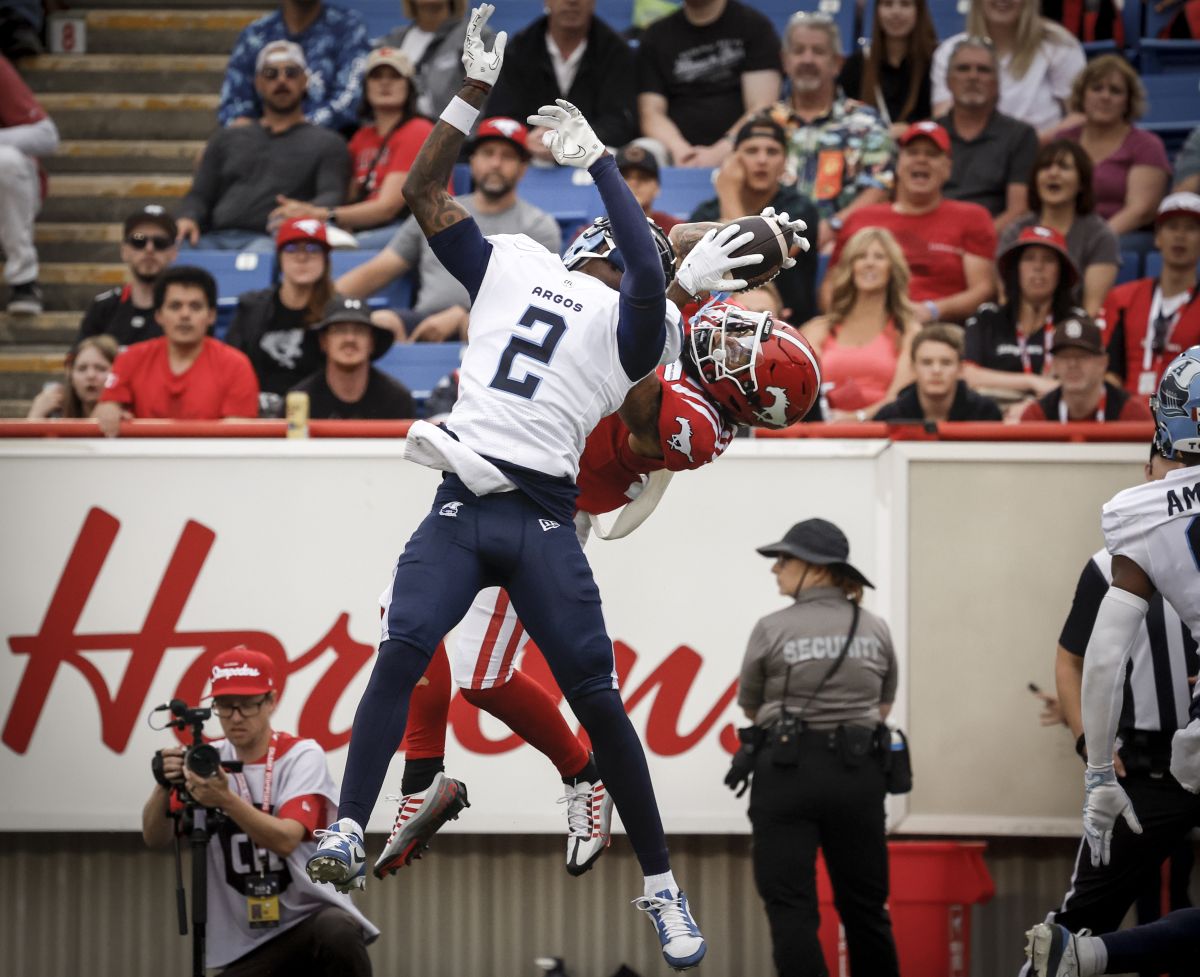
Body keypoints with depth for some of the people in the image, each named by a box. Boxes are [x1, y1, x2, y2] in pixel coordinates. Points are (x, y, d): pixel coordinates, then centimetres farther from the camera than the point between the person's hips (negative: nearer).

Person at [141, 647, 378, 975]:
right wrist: (163, 787, -27)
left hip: (312, 913, -3)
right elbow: (154, 838, -6)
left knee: (336, 933, -36)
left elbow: (285, 840, -23)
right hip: (248, 945, 4)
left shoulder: (302, 756, -7)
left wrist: (226, 800, -38)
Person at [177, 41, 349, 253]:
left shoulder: (327, 143, 19)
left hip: (271, 241, -3)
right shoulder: (227, 138, 31)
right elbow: (200, 195, 24)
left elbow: (332, 198, 3)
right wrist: (187, 218, -2)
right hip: (214, 238, 3)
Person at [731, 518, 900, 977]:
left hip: (787, 768, -4)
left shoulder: (773, 630, -8)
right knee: (864, 904, 13)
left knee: (790, 905, -2)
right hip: (859, 771, 4)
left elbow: (750, 707, 5)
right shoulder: (875, 629, 4)